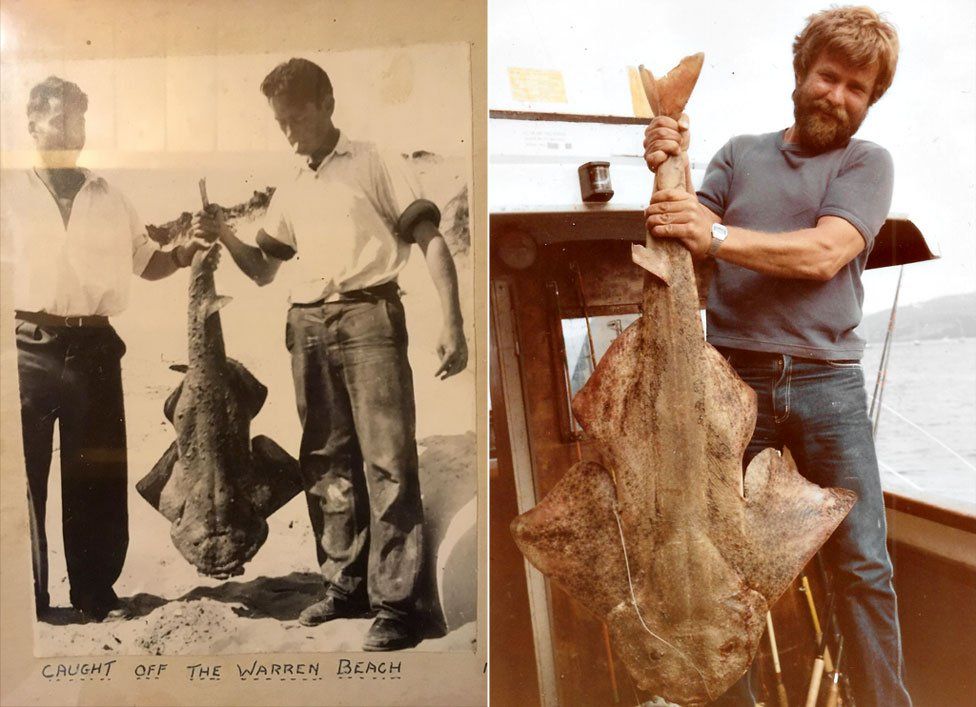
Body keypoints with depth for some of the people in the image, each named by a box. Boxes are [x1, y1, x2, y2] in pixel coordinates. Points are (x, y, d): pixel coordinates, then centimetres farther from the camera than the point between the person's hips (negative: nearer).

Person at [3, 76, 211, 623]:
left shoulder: (111, 199, 14)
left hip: (93, 347, 2)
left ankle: (96, 594, 19)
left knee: (98, 475, 7)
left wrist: (185, 253, 1)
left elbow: (147, 262, 18)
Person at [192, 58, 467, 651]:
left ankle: (398, 604, -5)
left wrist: (452, 323, -13)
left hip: (369, 317, -6)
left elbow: (431, 239, -1)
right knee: (327, 463, 8)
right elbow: (263, 270, 26)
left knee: (387, 459, -9)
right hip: (308, 328, 6)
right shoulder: (290, 192, 22)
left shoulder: (373, 162, 6)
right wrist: (225, 236, 5)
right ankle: (346, 586, 20)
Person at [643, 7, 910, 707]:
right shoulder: (741, 153, 15)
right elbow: (688, 239, 7)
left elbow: (824, 254, -9)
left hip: (827, 383, -1)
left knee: (864, 564, 2)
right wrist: (668, 173, -11)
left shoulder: (867, 162, 8)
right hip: (733, 379, 1)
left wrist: (716, 236, -19)